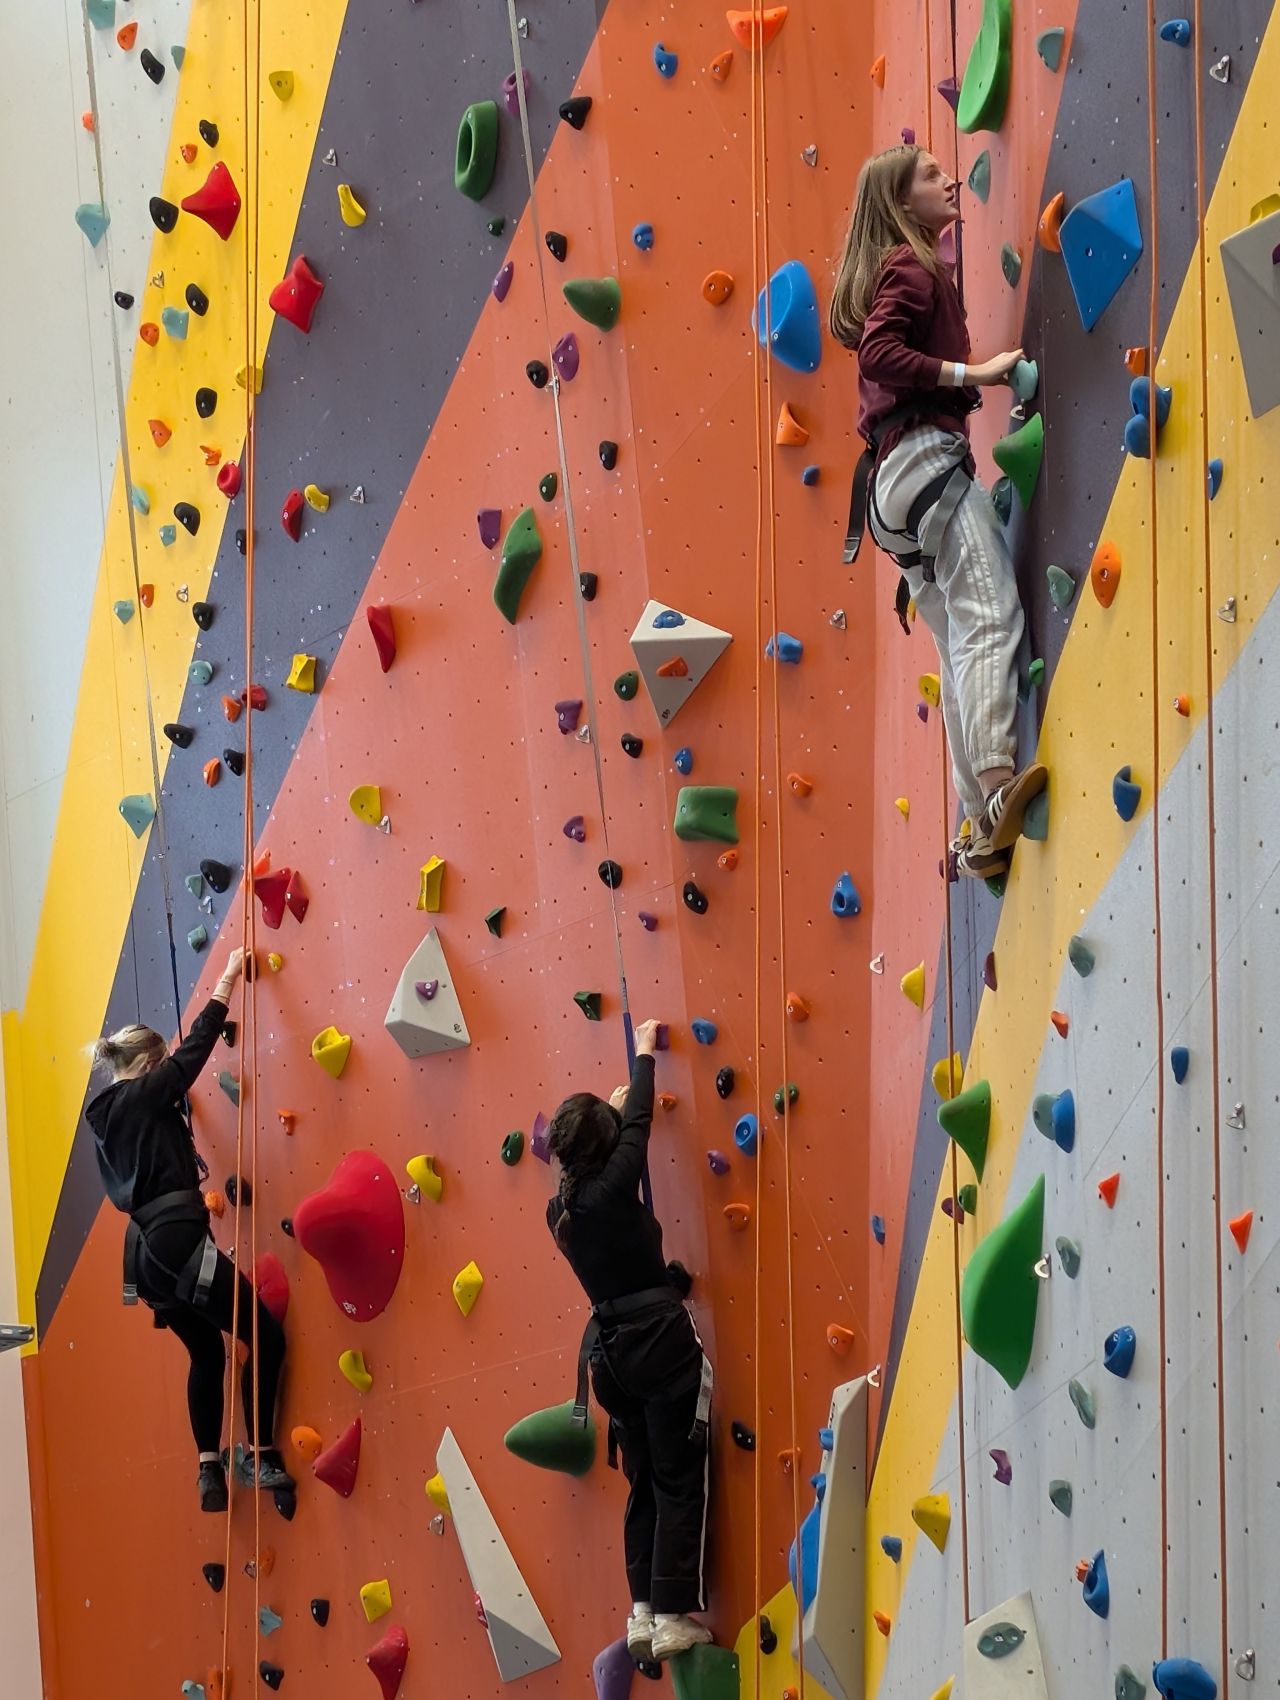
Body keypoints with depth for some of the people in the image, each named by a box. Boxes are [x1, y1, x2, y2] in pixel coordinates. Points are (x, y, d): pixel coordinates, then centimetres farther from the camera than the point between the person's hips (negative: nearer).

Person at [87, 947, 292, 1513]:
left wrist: (176, 1104, 32)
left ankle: (210, 1468, 20)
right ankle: (256, 1455, 4)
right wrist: (228, 979, 1)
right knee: (266, 1337, 1)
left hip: (146, 1252, 9)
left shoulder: (108, 1112, 14)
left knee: (206, 1353, 21)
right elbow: (195, 1046, -6)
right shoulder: (144, 1096, -8)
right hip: (179, 1245, -9)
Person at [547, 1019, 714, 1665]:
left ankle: (642, 1612, 18)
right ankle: (673, 1618, 5)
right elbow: (640, 1124, 0)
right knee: (679, 1483, 3)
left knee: (644, 1484, 17)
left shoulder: (559, 1209, 4)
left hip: (613, 1350, 7)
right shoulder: (612, 1188, -14)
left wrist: (607, 1107, 36)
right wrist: (644, 1054, 15)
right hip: (661, 1341, -7)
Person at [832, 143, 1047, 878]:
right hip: (927, 458, -10)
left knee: (962, 647, 5)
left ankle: (983, 830, 2)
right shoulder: (914, 267, -1)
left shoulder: (898, 269, 27)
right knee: (990, 615, -23)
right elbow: (879, 352, -17)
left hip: (894, 482, 10)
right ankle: (998, 783, -37)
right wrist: (973, 372, -17)